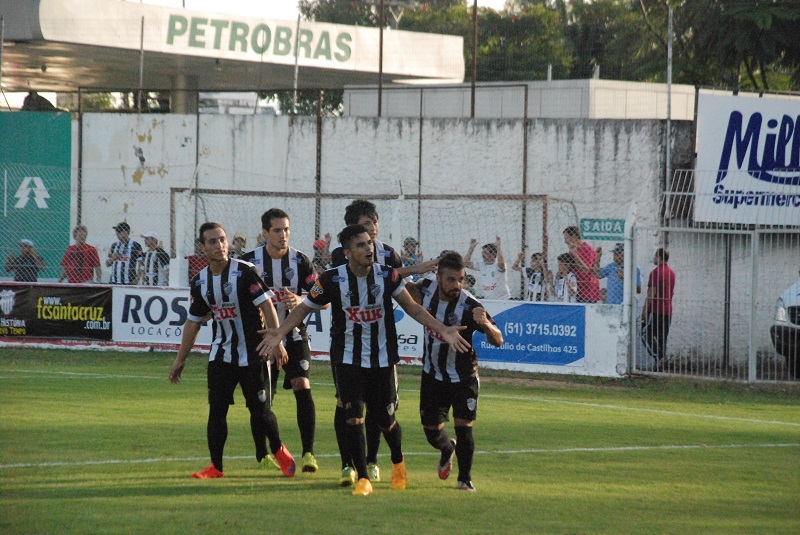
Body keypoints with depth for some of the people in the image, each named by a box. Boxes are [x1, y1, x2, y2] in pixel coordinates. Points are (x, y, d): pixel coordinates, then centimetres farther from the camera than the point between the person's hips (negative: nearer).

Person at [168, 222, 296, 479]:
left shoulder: (245, 272, -12)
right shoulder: (200, 281, 5)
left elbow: (267, 306, -13)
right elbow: (193, 321, 15)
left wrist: (276, 341, -22)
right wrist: (180, 359, 17)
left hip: (253, 354, -4)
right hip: (221, 356, 4)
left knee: (260, 410, -1)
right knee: (216, 409, -1)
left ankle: (278, 450, 23)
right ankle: (215, 466, 6)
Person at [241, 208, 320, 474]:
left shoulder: (300, 261, -1)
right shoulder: (250, 261, -1)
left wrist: (299, 300, -22)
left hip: (294, 336, -1)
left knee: (302, 387, -17)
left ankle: (308, 452, -18)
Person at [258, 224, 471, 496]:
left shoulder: (387, 276, -6)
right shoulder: (333, 280, -10)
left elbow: (412, 307, 4)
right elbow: (304, 308, 0)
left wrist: (442, 329, -5)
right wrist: (280, 332, -15)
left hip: (382, 360, 1)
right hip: (348, 359, -1)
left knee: (385, 420, 7)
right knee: (353, 417, -12)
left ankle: (398, 463, 37)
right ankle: (363, 478, -1)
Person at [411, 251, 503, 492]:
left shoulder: (469, 306, -25)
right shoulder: (426, 289, -14)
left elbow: (497, 341, -32)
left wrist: (485, 324, -49)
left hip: (463, 377, -3)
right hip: (432, 374, 3)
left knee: (464, 427, -11)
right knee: (433, 433, 8)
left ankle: (465, 479, 10)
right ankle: (448, 449, 44)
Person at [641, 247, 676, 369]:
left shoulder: (656, 273, -13)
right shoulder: (671, 273, 13)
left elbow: (651, 294, -16)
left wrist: (645, 309, -10)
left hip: (655, 310, -8)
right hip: (668, 310, 8)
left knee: (646, 335, -1)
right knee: (662, 337, 9)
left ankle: (658, 358, -15)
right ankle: (662, 363, 6)